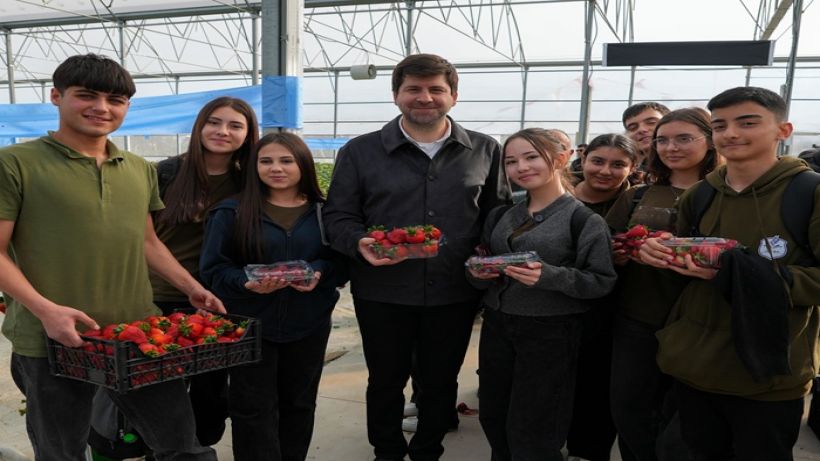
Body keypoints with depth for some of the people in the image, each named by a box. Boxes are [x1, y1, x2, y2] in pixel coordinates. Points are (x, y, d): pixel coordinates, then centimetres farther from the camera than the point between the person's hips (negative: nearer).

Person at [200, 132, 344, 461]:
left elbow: (341, 260, 4)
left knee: (299, 403, 16)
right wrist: (246, 283, -22)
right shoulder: (231, 212, -3)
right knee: (254, 408, 5)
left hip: (308, 325, 2)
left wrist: (320, 273, -18)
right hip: (250, 324, -2)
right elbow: (213, 268, -4)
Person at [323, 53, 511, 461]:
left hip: (455, 293, 1)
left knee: (441, 382, 17)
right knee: (385, 381, 15)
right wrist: (360, 243, -19)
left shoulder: (485, 151, 4)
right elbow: (338, 216, 0)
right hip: (382, 293, -1)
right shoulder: (360, 152, 0)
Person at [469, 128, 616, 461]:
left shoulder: (584, 219, -8)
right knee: (492, 418, 15)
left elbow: (603, 281, -11)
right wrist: (479, 274, -8)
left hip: (550, 333, -5)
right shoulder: (501, 216, 8)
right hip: (497, 326, 6)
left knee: (531, 434, 6)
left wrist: (549, 276, -25)